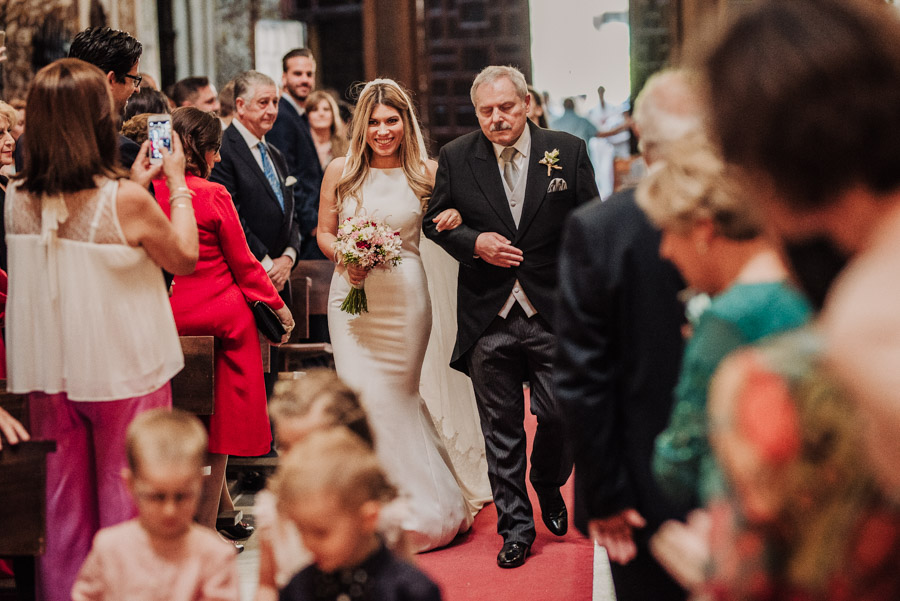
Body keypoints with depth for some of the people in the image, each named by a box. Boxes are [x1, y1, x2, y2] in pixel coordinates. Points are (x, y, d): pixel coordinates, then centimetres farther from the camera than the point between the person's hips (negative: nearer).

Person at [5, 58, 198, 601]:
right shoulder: (126, 201, -20)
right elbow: (186, 258, -4)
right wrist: (177, 181, 3)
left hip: (48, 372, 5)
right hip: (122, 369, -5)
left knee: (62, 497, 17)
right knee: (125, 497, 11)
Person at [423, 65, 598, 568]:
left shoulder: (568, 151, 0)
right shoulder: (456, 158, 2)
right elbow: (435, 220, 9)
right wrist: (474, 242, -11)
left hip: (555, 314, -1)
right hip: (488, 318, 1)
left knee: (560, 414, 1)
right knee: (501, 427, 8)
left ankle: (549, 488, 34)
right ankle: (515, 526, 22)